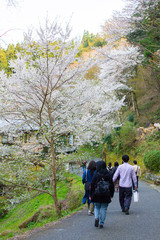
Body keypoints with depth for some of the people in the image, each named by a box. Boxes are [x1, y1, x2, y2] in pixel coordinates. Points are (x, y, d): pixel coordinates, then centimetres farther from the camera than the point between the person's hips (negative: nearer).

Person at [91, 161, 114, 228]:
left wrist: (91, 195, 2)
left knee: (96, 207, 16)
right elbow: (112, 185, 3)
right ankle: (101, 223, 10)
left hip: (97, 195, -2)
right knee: (103, 209, 10)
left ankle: (96, 217, -9)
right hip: (106, 196, 2)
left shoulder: (96, 174, -8)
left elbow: (92, 185, -7)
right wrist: (111, 195, 11)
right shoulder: (108, 175, 0)